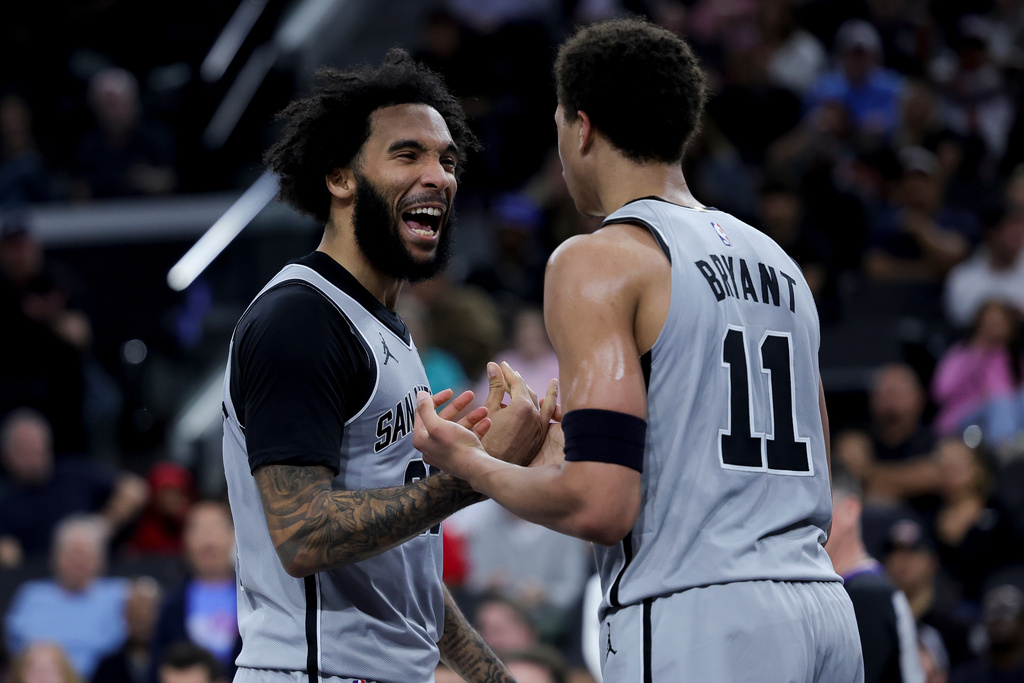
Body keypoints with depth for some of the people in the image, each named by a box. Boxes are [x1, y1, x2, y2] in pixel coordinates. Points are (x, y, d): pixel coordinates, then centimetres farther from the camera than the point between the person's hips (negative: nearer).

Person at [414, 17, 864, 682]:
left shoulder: (599, 261, -4)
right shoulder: (776, 261, 19)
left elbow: (599, 507, -14)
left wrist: (470, 463, 5)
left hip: (693, 626, -7)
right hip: (825, 614, 7)